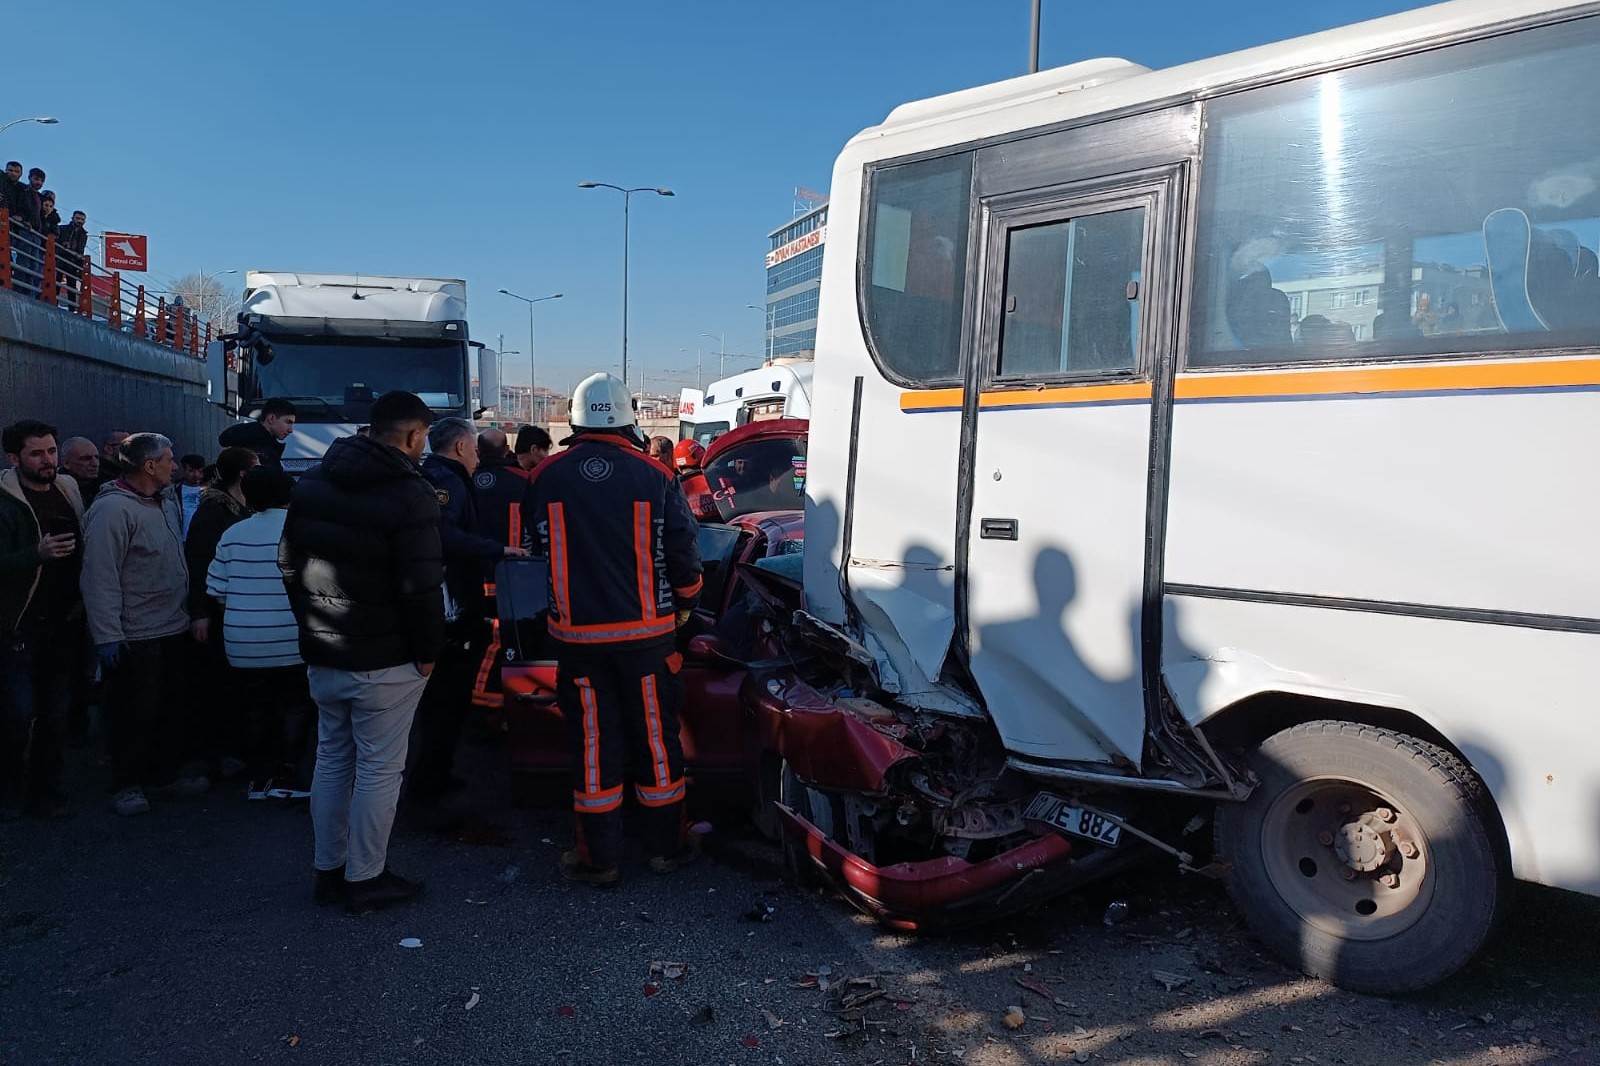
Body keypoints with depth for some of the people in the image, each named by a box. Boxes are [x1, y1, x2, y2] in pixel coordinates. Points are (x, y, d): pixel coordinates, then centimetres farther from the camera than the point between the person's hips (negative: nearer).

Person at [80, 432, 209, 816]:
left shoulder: (167, 502, 9)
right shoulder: (113, 509, -19)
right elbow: (100, 578, -21)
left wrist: (188, 611, 15)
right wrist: (107, 636, -22)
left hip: (172, 628, 8)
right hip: (134, 636, -8)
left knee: (171, 708, 17)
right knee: (135, 713, 3)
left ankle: (164, 774, 30)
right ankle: (128, 785, 17)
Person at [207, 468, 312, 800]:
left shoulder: (233, 534, 3)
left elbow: (217, 591, 4)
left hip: (243, 644, 4)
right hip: (291, 643, -4)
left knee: (256, 708, 14)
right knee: (295, 706, 8)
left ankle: (259, 777, 21)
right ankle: (285, 778, 5)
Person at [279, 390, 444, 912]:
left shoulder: (312, 483, 8)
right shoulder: (409, 493, -16)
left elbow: (289, 563, 14)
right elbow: (421, 585, -20)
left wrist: (312, 625, 19)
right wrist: (428, 649, -8)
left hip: (322, 654, 8)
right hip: (384, 660, -7)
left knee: (332, 759, 18)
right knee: (379, 768, 3)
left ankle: (328, 870, 27)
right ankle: (364, 878, 12)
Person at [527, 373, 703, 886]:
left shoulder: (546, 478, -3)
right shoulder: (655, 477, -7)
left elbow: (540, 547, 10)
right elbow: (683, 550, -2)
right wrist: (685, 602, 16)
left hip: (577, 632, 1)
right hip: (646, 631, 0)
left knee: (592, 742, 8)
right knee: (656, 736, 11)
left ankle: (599, 858, 16)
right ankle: (666, 847, 23)